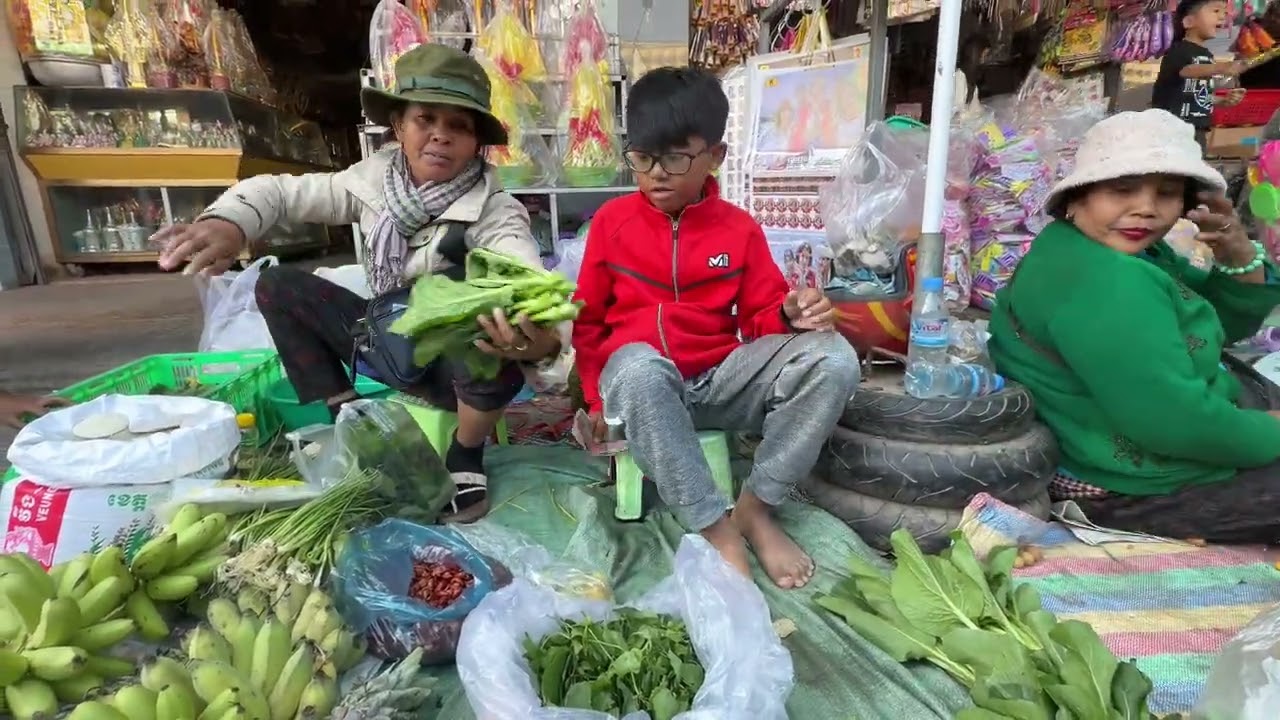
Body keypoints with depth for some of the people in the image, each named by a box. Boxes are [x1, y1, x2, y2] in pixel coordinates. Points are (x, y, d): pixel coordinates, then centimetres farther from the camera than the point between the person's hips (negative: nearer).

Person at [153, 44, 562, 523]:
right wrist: (228, 223, -22)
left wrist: (543, 340, -64)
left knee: (498, 364, -38)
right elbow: (276, 189, 1)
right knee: (278, 286, -4)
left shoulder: (496, 214, -22)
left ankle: (464, 457, -3)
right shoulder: (375, 178, -7)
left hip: (455, 360, -4)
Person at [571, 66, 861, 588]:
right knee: (637, 367, -40)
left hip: (718, 378, 2)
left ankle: (755, 508, -12)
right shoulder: (612, 221, 5)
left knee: (832, 359, -20)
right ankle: (715, 529, -29)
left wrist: (791, 314, -17)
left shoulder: (739, 229, 7)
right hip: (642, 379, -2)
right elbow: (587, 320, 9)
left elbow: (760, 316, 8)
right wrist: (598, 399, 2)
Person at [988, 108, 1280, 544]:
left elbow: (1229, 324, 10)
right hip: (1137, 484, -10)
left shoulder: (1126, 251, 4)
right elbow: (1175, 423, -33)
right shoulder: (1101, 283, -30)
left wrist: (1239, 257, -8)